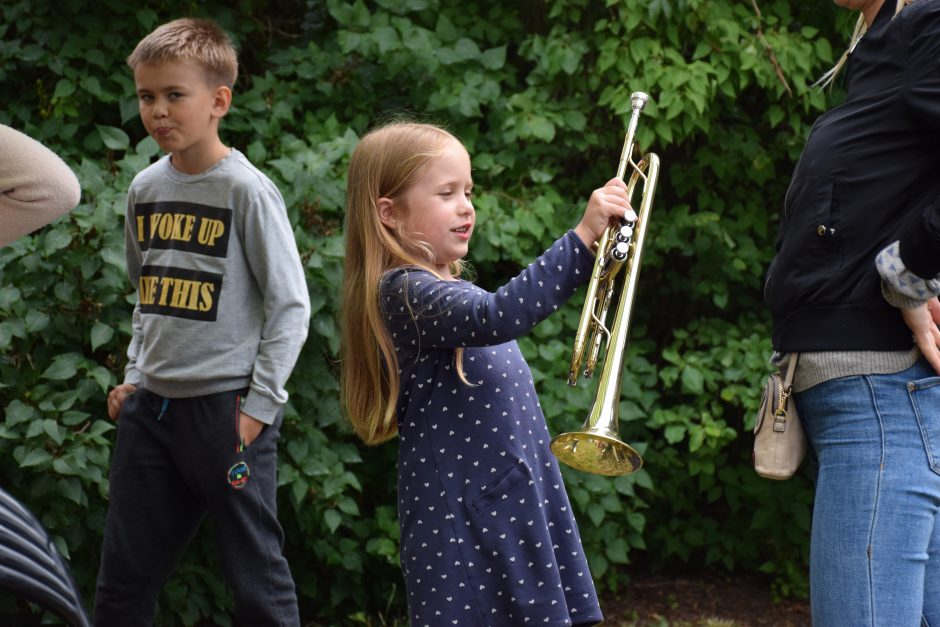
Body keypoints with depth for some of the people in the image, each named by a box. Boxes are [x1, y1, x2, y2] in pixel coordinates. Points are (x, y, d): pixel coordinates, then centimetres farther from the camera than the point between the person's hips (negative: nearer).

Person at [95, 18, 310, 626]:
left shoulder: (246, 190, -10)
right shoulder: (146, 188, 9)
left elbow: (290, 305, -10)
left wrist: (261, 402, -12)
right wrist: (136, 375, 12)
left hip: (226, 405, -6)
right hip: (151, 406, 6)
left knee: (256, 571, 1)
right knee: (124, 578, 9)